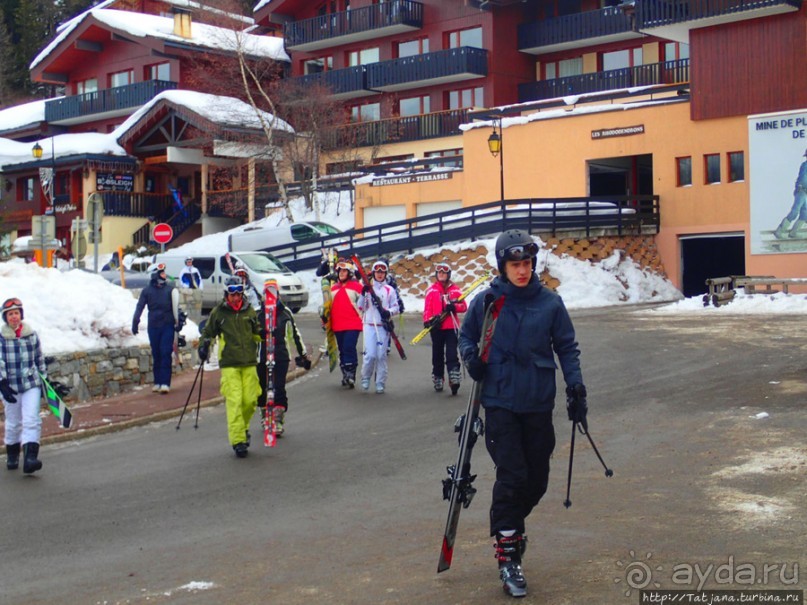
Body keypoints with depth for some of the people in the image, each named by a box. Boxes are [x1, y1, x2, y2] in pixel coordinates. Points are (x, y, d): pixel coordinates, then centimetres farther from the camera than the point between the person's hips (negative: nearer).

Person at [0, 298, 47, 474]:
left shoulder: (31, 334, 3)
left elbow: (39, 359, 13)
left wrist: (44, 380, 16)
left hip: (31, 384, 1)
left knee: (31, 421, -12)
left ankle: (30, 458, -19)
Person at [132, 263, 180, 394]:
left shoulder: (170, 289, 2)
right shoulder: (147, 290, 4)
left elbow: (176, 307, 3)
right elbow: (139, 307, 3)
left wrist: (178, 323, -3)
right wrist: (135, 323, -4)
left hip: (168, 326, -2)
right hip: (153, 326, 2)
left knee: (165, 354, -8)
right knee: (156, 355, 8)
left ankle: (165, 383, -9)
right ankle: (157, 382, 17)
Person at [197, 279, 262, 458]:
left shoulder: (249, 311, 11)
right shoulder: (218, 313, 4)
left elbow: (256, 333, 24)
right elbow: (208, 332, 15)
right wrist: (204, 345, -2)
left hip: (249, 363, 3)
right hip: (229, 364, -3)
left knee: (250, 400, 0)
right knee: (234, 401, -11)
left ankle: (242, 428, 28)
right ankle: (237, 440, -10)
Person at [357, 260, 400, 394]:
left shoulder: (389, 290, 7)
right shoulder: (367, 288, 7)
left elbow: (396, 307, 7)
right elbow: (361, 307, 3)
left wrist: (389, 312, -15)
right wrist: (363, 294, -13)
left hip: (384, 326, 1)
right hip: (369, 325, -1)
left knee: (381, 355, 0)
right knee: (370, 354, -10)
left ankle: (380, 384, 8)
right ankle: (365, 378, 14)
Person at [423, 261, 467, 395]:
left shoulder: (455, 289, 4)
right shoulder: (431, 290, 4)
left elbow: (464, 306, 3)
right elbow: (427, 308, 0)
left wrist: (454, 306, -16)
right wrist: (427, 321, -13)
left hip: (452, 326, -1)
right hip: (436, 327, 1)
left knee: (451, 354, -9)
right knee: (437, 354, 10)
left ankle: (454, 379, -13)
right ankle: (438, 379, 21)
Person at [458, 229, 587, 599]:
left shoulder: (550, 303, 0)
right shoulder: (486, 302, -3)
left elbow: (566, 347, 7)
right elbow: (466, 336, 10)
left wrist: (575, 387, -3)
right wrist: (471, 359, -10)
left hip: (539, 405, 2)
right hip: (500, 403, -2)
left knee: (537, 479, 11)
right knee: (512, 476, -9)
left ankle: (511, 524, 40)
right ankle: (507, 555, 2)